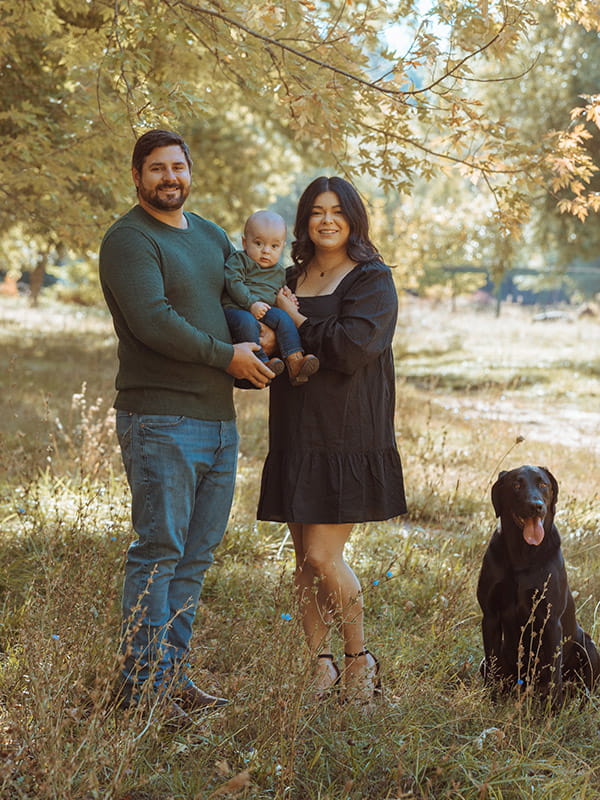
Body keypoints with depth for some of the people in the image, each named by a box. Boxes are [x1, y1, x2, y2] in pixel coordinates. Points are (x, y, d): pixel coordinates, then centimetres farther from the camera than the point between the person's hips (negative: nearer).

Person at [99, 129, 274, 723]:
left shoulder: (211, 236, 20)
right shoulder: (128, 240, -5)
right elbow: (151, 321, -17)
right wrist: (226, 356, -12)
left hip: (220, 419, 8)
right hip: (161, 421, -8)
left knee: (195, 555, 9)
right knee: (159, 551, -7)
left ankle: (174, 674, 17)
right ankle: (143, 685, 0)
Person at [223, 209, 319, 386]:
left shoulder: (279, 272, 22)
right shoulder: (238, 260, 1)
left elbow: (276, 294, 35)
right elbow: (233, 282, -13)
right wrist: (251, 304, -22)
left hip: (264, 310, 6)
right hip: (234, 308, -6)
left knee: (283, 318, -20)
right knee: (247, 322, -37)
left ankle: (295, 362, -27)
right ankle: (262, 363, -35)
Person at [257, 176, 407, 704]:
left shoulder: (372, 279, -3)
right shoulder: (292, 279, 15)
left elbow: (353, 347, -18)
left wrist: (297, 322, -7)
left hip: (348, 438, -6)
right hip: (296, 437, 6)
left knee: (322, 556, -9)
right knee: (305, 559, 6)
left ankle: (360, 660, 10)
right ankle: (321, 666, 16)